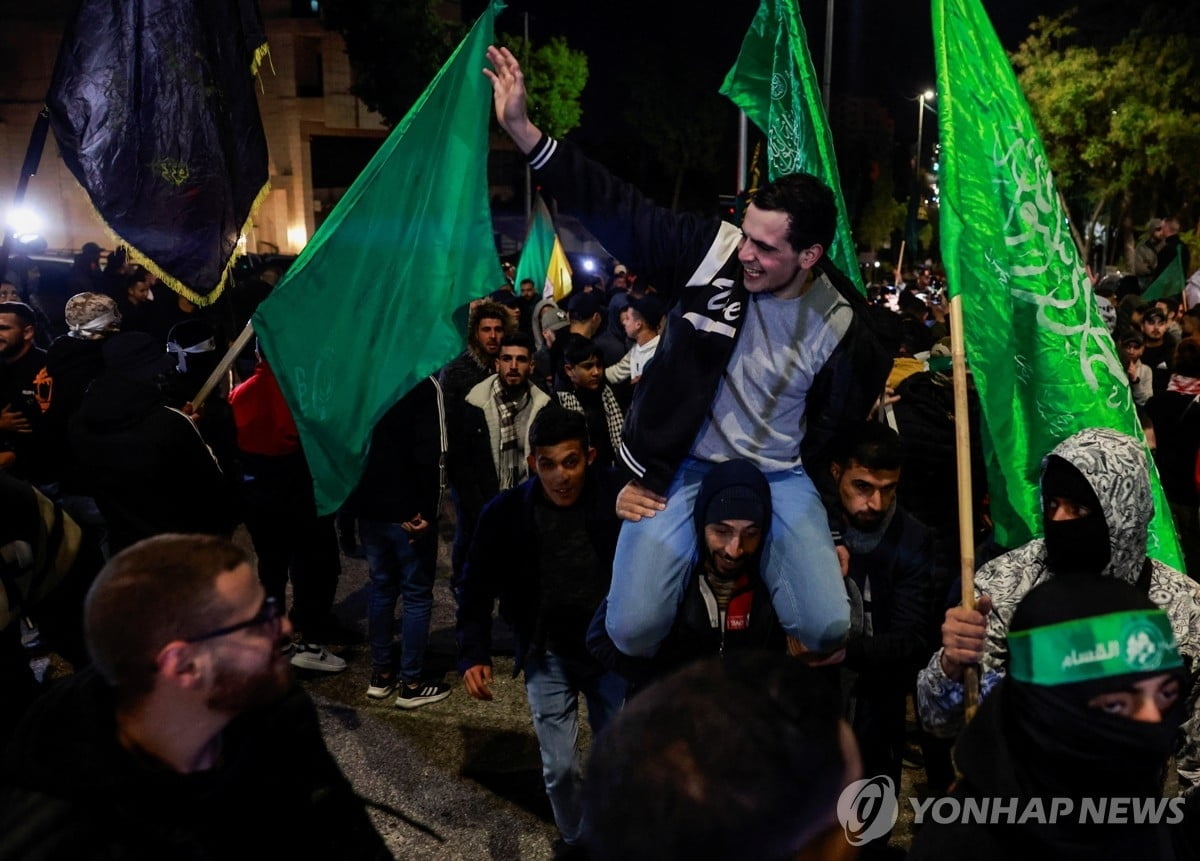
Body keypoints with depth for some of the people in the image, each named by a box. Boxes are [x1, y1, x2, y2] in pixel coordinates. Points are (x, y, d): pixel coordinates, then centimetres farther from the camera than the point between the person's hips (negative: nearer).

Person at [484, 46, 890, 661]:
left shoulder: (840, 325, -7)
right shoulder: (712, 251, -10)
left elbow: (839, 431, 3)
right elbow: (615, 210, -10)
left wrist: (829, 534, 2)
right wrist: (521, 128, -17)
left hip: (778, 477, 1)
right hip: (682, 468, 0)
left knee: (828, 626, -16)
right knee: (631, 631, -12)